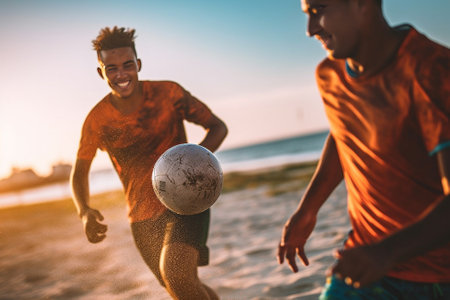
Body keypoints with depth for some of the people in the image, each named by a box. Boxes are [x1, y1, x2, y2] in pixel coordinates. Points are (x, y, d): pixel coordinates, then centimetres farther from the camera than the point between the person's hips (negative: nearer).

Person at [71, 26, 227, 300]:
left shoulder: (168, 93, -11)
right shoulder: (97, 120, -7)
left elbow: (218, 127, -2)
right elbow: (80, 171, 6)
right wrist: (85, 211, -15)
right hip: (142, 218, 4)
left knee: (175, 274, -28)